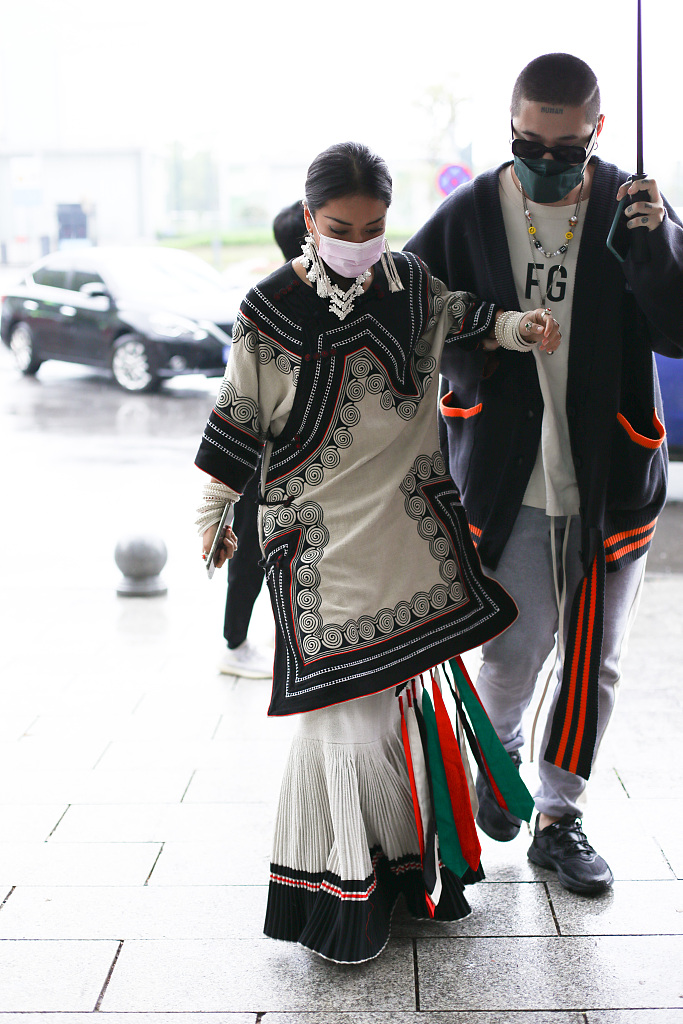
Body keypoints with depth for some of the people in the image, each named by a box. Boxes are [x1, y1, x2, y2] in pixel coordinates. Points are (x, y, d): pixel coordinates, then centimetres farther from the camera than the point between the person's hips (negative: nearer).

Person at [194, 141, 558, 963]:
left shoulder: (411, 282, 5)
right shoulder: (271, 309, -6)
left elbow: (457, 314, 28)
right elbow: (240, 417, 2)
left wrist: (518, 326, 12)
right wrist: (213, 511, 8)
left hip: (409, 526, 4)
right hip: (318, 539, -4)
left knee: (410, 694, 8)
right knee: (344, 710, -6)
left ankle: (412, 865, 24)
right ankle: (341, 890, 10)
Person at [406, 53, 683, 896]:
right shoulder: (470, 216, -1)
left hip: (611, 477, 1)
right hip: (506, 479, -1)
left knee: (593, 662, 9)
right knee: (512, 653, 2)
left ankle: (560, 818, 28)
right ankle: (499, 754, 36)